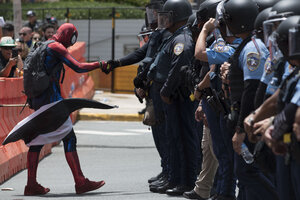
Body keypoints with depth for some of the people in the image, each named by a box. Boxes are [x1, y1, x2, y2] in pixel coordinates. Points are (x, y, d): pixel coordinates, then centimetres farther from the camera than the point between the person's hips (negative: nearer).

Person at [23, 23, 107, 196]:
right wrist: (100, 64, -4)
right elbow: (78, 67, -15)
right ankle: (80, 182, -8)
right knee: (69, 137, -7)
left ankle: (31, 184, 9)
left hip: (38, 99, 9)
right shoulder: (56, 47, -9)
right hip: (51, 99, -9)